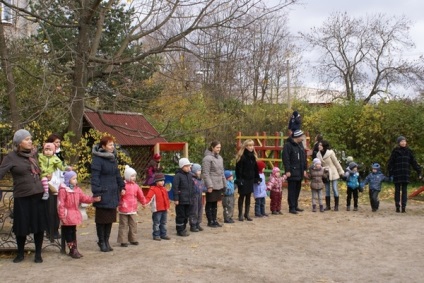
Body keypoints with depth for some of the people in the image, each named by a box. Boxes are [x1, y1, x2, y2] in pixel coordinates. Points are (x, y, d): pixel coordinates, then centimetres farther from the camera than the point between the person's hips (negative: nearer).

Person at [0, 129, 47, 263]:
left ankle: (38, 254, 20)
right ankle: (20, 253, 27)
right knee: (21, 227, 6)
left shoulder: (34, 153, 7)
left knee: (39, 225, 6)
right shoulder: (11, 157, -6)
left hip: (38, 195, 3)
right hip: (22, 197, -3)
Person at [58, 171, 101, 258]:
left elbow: (84, 198, 7)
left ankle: (75, 249, 22)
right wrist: (62, 216, -19)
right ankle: (72, 250, 8)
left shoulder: (77, 189, 8)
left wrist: (93, 199, -9)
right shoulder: (63, 190, -15)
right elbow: (60, 204, -17)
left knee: (73, 232, 15)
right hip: (67, 215, -8)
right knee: (68, 232, 1)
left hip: (75, 214, 8)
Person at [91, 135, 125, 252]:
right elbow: (94, 177, -15)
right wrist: (97, 193, -19)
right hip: (103, 194, -7)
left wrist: (122, 186, 17)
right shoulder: (97, 159, -12)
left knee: (110, 218, 11)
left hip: (112, 194, 7)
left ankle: (106, 241, 22)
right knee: (102, 219, 4)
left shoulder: (113, 158, 13)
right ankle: (101, 242, 16)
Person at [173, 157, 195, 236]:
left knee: (187, 215, 14)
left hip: (188, 200, 8)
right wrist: (176, 198, -17)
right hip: (181, 200, -8)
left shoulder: (189, 175, 13)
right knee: (180, 215, 0)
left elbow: (192, 186, 21)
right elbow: (175, 187, -14)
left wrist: (192, 196, 17)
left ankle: (183, 229, 26)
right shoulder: (178, 175, -11)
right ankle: (180, 231, 8)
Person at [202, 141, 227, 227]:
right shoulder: (207, 158, -12)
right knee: (210, 204, 4)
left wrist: (224, 184, 15)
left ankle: (214, 220, 23)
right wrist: (209, 186, -18)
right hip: (212, 186, -7)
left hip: (219, 185, 7)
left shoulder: (220, 158, 12)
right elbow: (205, 174, -15)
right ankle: (210, 221, 12)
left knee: (215, 204, 15)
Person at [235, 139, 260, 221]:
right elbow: (238, 169, -14)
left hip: (250, 180, 6)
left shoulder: (253, 156, 8)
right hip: (243, 180, -6)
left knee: (248, 197, 11)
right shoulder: (241, 156, -12)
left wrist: (257, 178, 9)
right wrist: (239, 180, -18)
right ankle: (240, 214, 14)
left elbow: (255, 168, 13)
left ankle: (246, 214, 19)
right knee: (242, 196, 5)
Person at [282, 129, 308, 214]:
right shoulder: (288, 145, -13)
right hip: (292, 172, -8)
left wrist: (304, 169, 13)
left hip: (300, 171, 8)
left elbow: (304, 157, 17)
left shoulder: (300, 144, 12)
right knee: (292, 190, -3)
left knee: (298, 189, 13)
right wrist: (287, 170, -18)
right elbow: (285, 159, -15)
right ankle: (291, 207, 3)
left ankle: (295, 205, 23)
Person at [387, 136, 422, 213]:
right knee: (397, 190, 4)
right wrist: (390, 173, -11)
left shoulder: (408, 151, 6)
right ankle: (397, 207, 8)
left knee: (404, 190, 3)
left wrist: (419, 172, 0)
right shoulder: (395, 151, -2)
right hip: (397, 174, -2)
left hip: (406, 174, 2)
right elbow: (391, 163, -4)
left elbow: (414, 162, 7)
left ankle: (404, 207, 5)